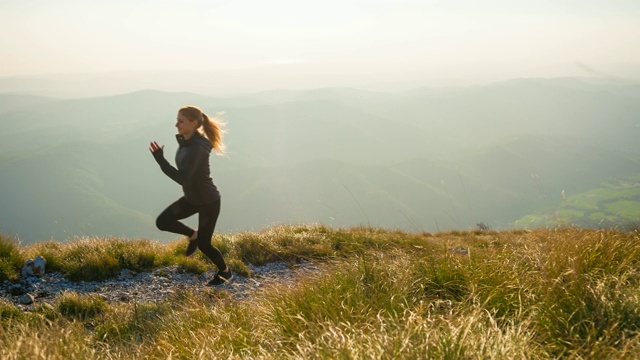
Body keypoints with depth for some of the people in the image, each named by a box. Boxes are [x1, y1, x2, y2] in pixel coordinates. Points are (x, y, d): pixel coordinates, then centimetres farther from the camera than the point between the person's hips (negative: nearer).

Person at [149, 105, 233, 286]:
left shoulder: (197, 148, -30)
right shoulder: (186, 142, -2)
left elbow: (182, 178, -35)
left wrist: (160, 159, -35)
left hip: (208, 201, -8)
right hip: (192, 198, 8)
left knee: (203, 244, 4)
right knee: (162, 221, -3)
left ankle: (225, 273, 30)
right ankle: (193, 235, 22)